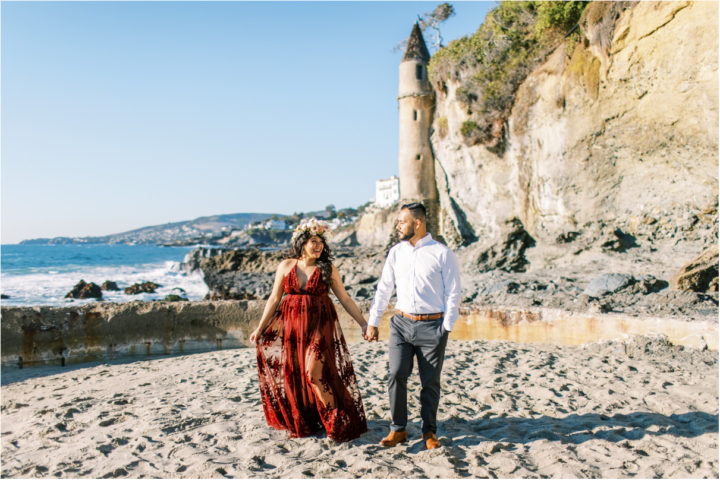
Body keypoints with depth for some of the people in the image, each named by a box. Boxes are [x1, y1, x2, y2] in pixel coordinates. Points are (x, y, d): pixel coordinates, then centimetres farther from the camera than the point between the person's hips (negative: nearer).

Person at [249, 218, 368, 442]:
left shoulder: (327, 268, -1)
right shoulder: (286, 266, 4)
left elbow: (345, 299, 2)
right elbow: (274, 299, 7)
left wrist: (363, 323, -2)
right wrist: (260, 327, 3)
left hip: (319, 325, -3)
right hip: (290, 325, 3)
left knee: (314, 374, -12)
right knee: (292, 374, 6)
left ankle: (337, 423, 3)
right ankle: (300, 424, 25)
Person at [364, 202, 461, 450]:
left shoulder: (442, 253, -4)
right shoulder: (396, 252, 7)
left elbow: (453, 293, -1)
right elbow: (383, 289, 12)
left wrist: (446, 326, -5)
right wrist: (372, 322, 12)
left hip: (432, 325, -3)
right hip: (401, 322, 3)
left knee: (430, 381, 5)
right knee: (396, 375, -5)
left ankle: (429, 431, 22)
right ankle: (398, 429, 10)